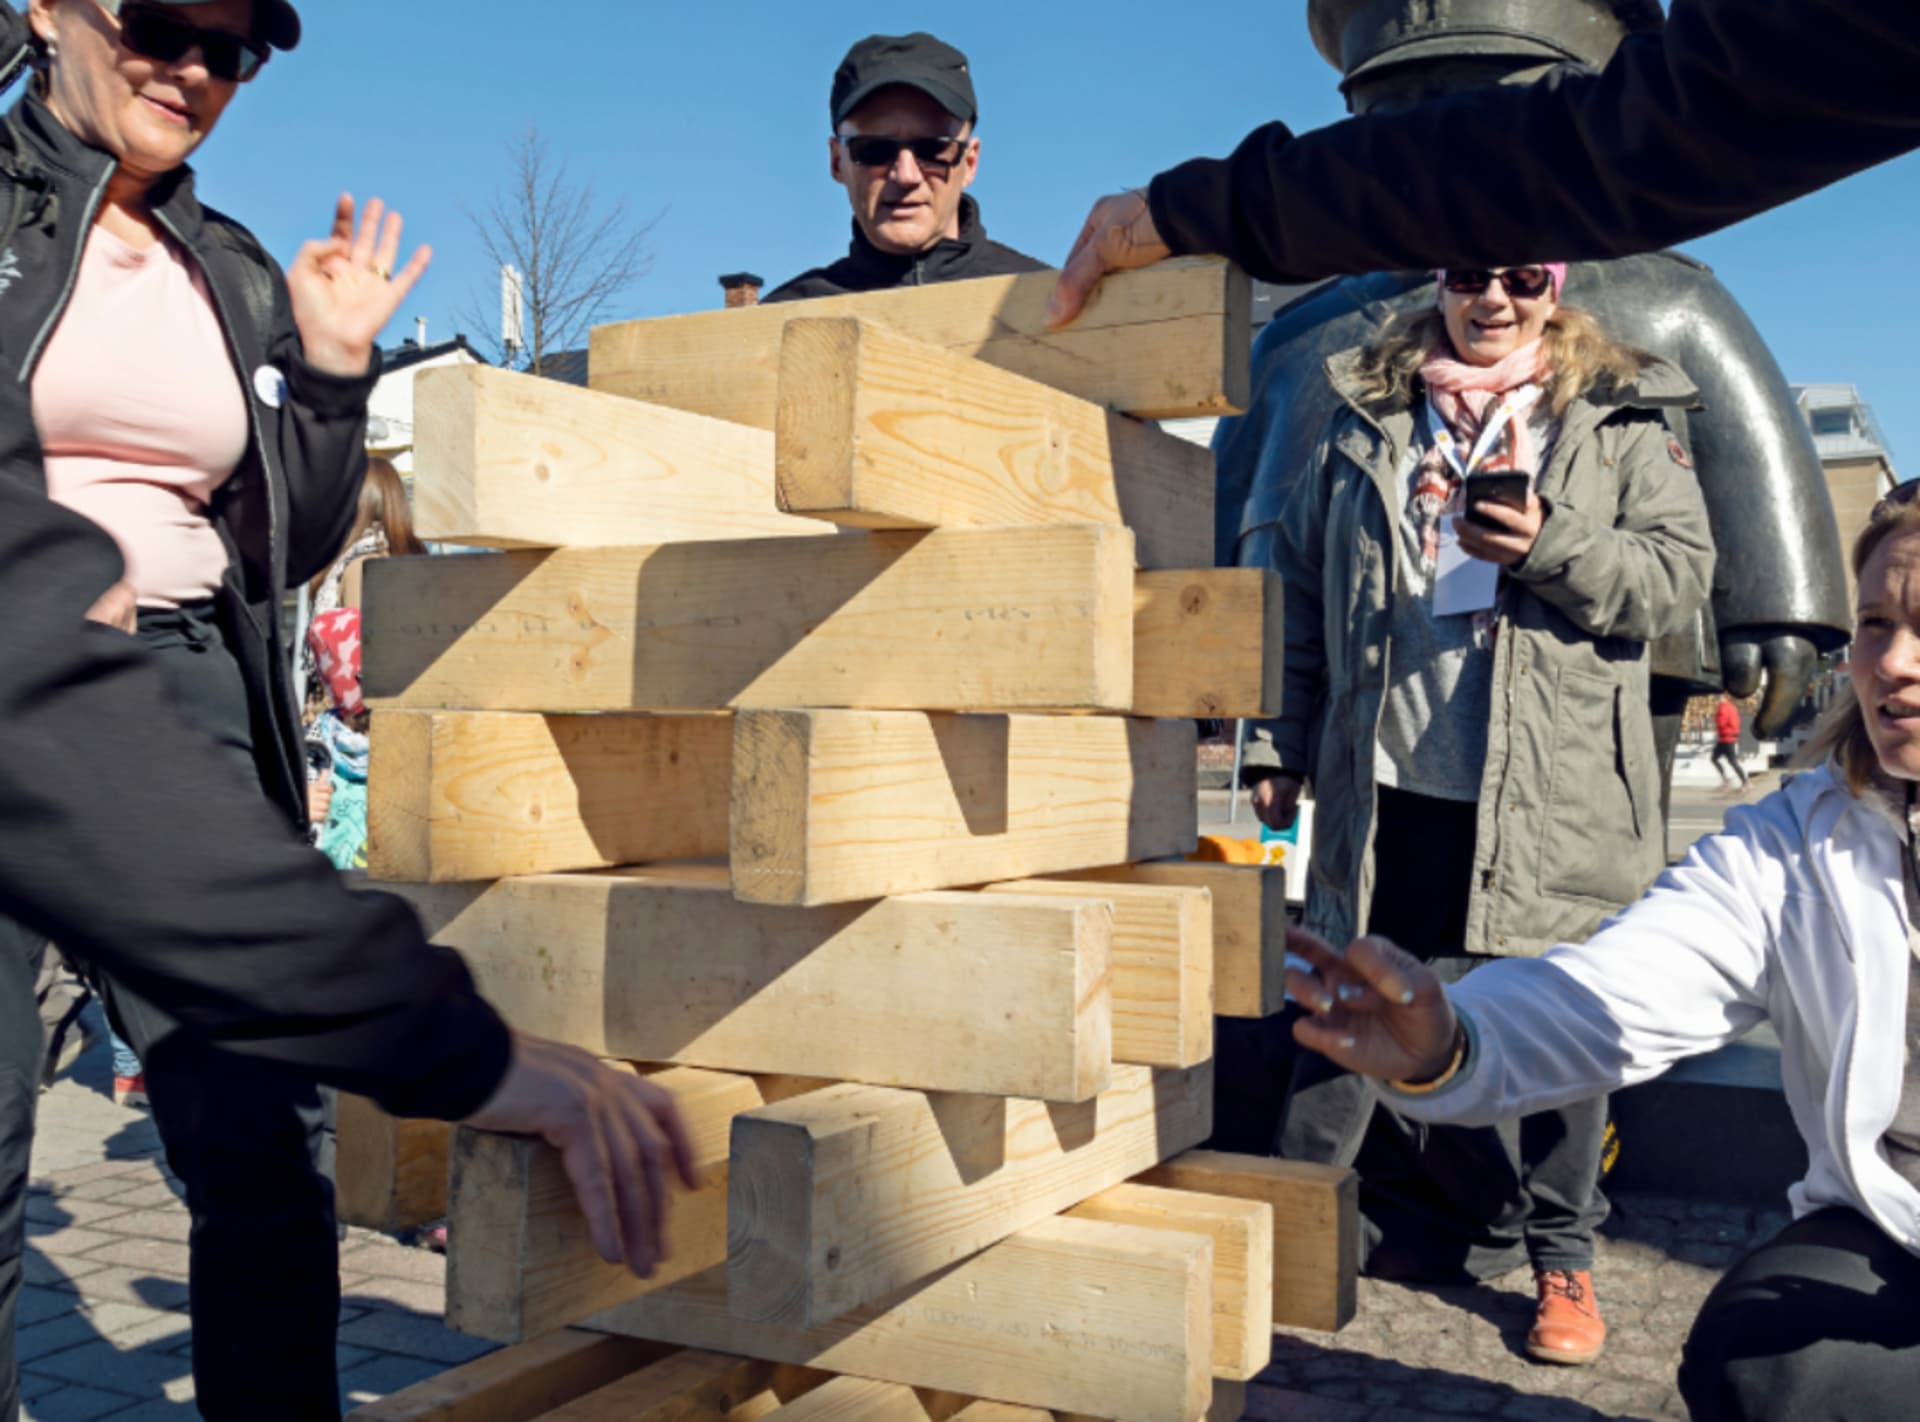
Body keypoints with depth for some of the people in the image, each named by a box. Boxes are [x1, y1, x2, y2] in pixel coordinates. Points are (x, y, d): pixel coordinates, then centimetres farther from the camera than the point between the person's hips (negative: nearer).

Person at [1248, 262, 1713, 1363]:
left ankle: (1563, 1259, 24)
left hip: (1549, 808, -2)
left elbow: (1682, 575, -1)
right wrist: (1280, 745, 10)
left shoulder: (1620, 420, 7)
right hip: (1385, 792, 2)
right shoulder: (1368, 418, 13)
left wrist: (1552, 547, -18)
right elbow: (1302, 586, 14)